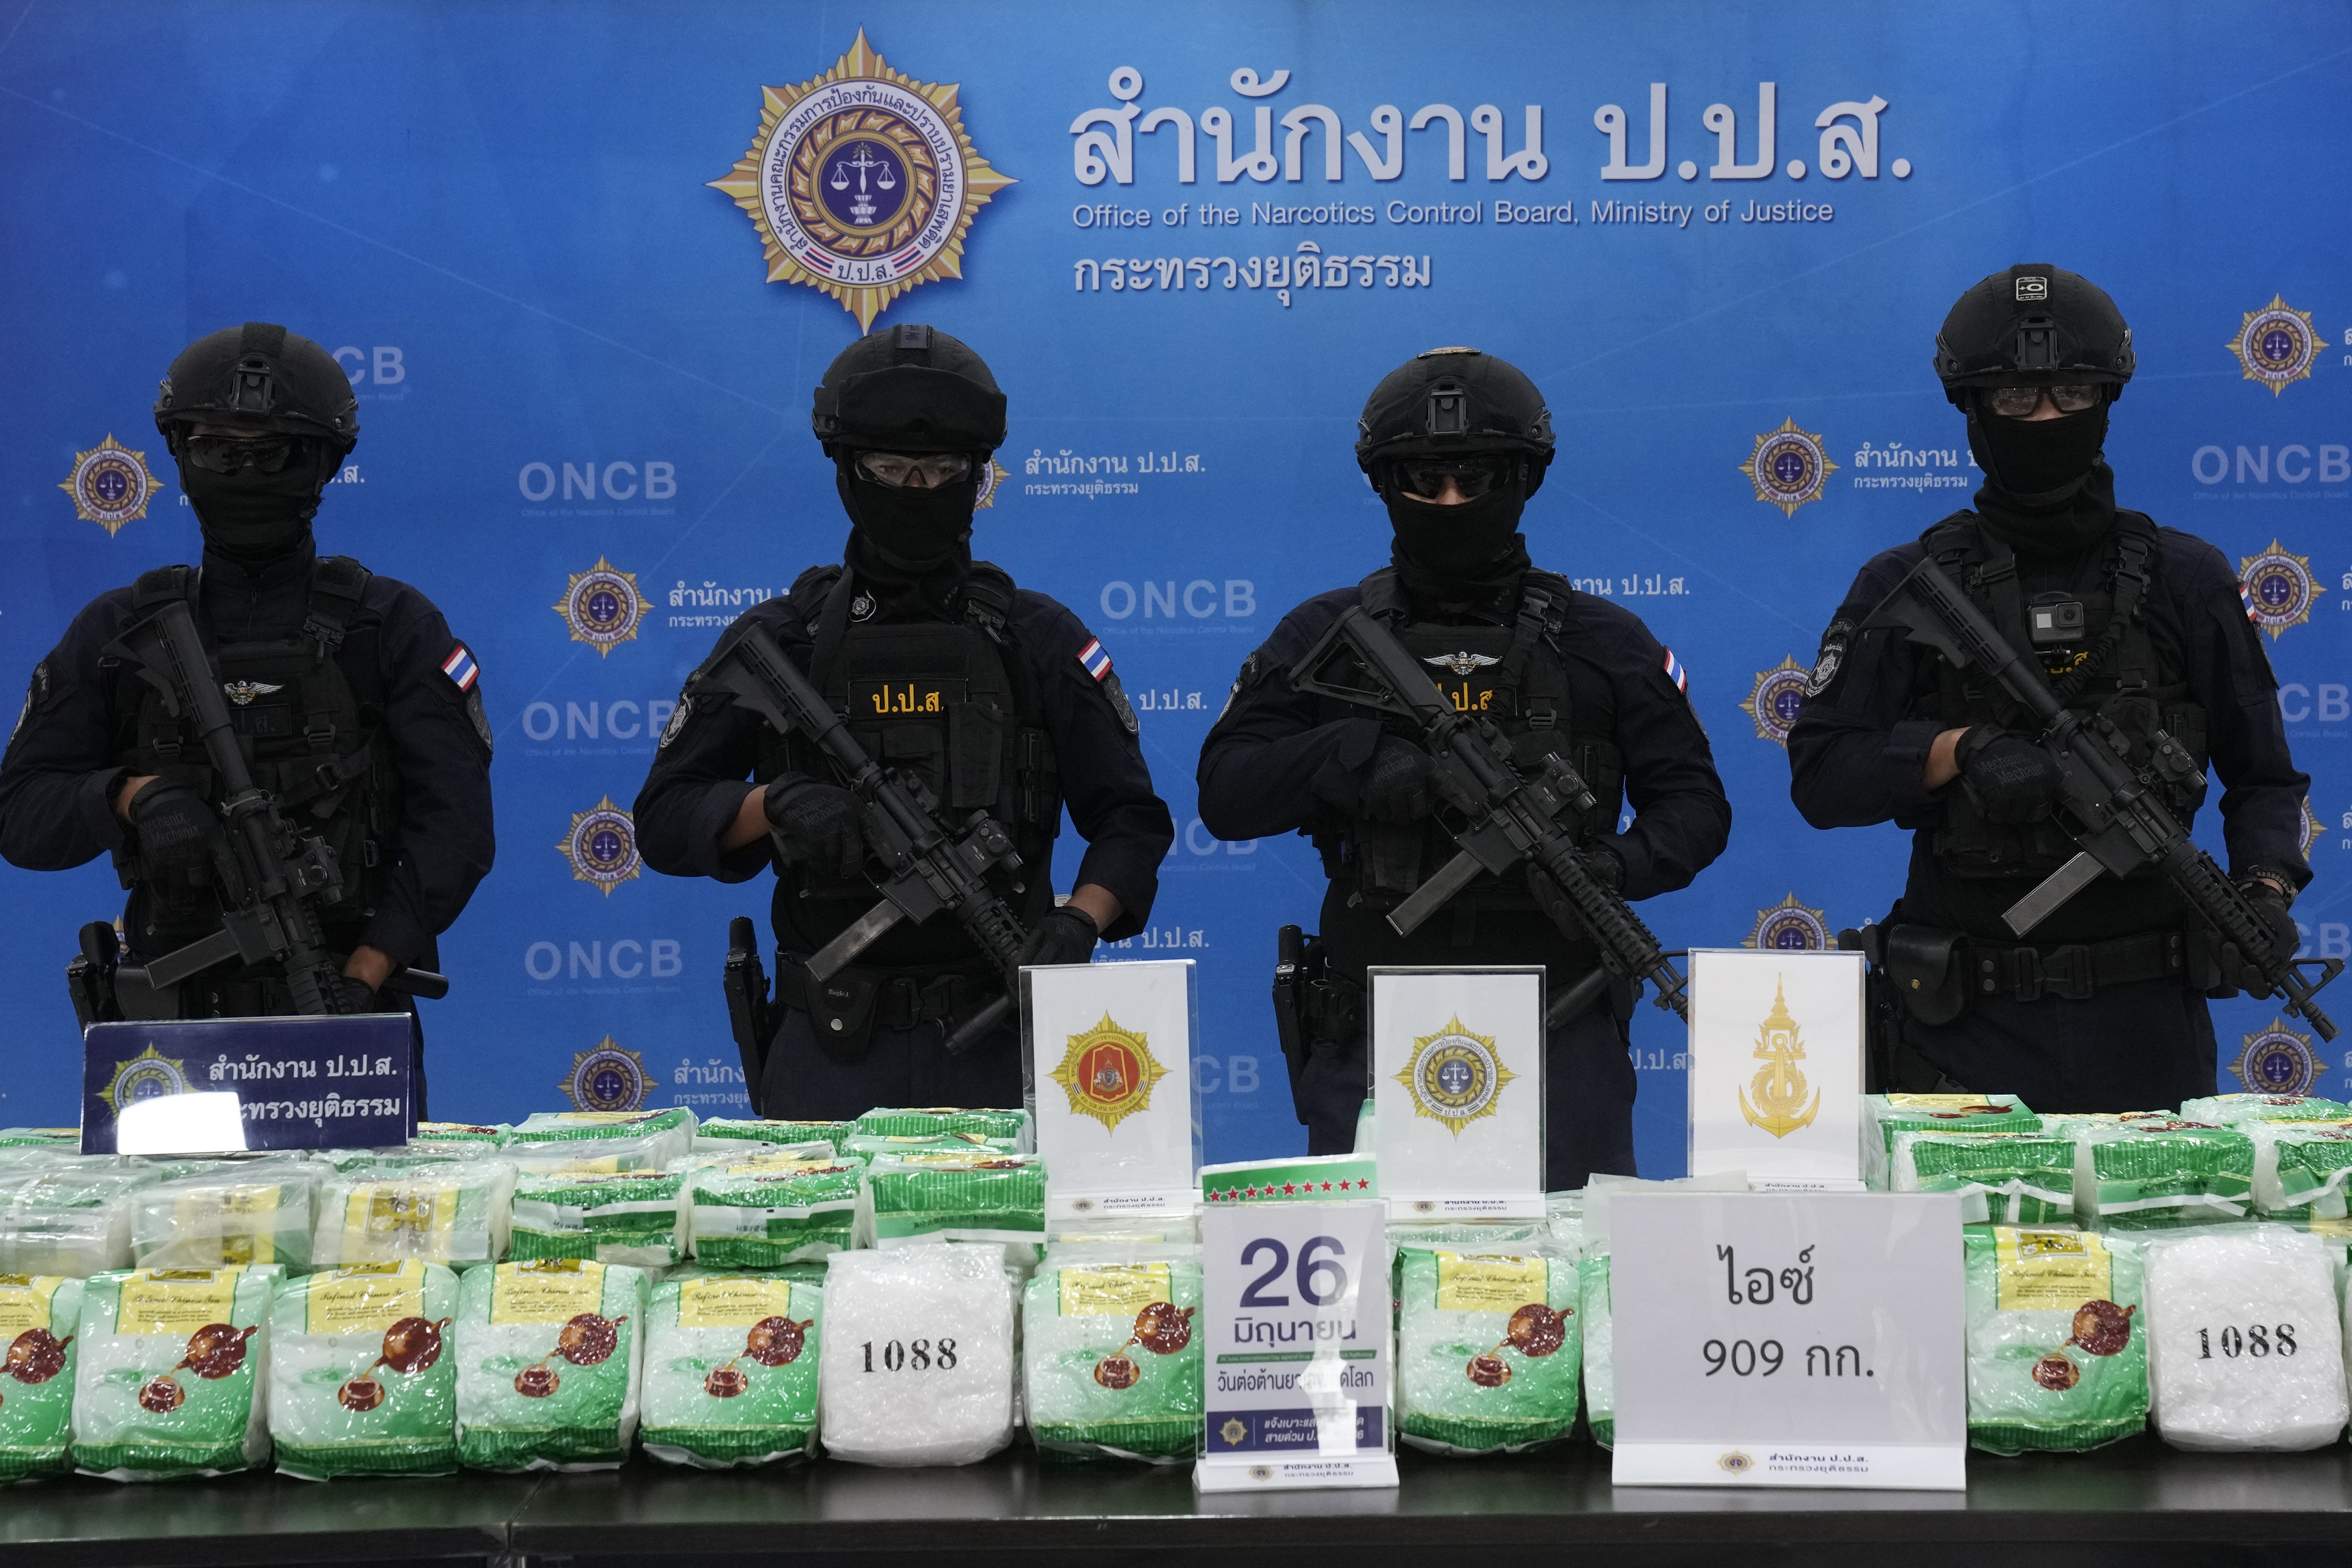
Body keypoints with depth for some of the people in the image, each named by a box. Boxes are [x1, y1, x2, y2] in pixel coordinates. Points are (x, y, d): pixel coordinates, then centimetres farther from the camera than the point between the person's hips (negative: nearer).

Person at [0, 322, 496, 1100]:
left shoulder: (392, 627, 5)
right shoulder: (120, 633, 11)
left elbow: (454, 828, -3)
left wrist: (361, 978, -14)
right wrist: (132, 795, -12)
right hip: (175, 1022, 1)